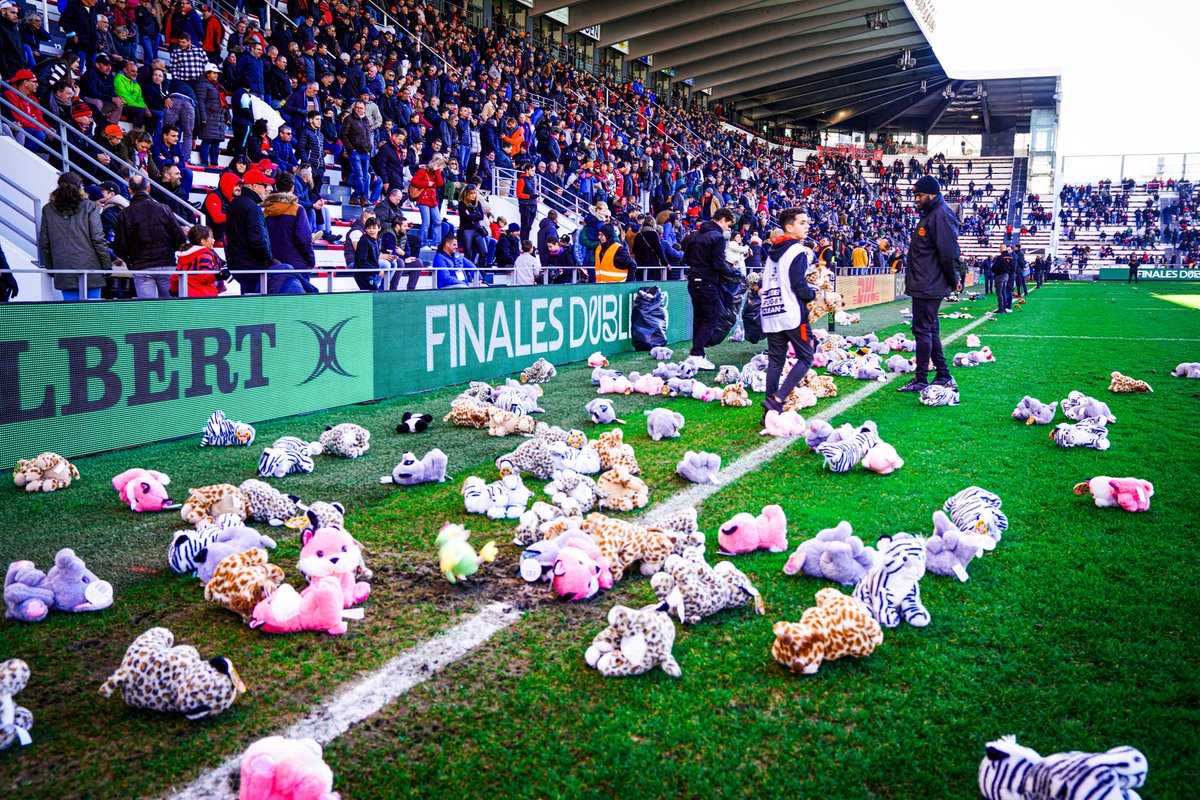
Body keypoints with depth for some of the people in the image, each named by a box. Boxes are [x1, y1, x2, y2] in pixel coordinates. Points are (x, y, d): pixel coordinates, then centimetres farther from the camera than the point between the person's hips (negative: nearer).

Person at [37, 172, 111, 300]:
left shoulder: (48, 210, 7)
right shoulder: (89, 207, -2)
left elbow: (44, 244, 8)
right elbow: (98, 240, -7)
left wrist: (50, 267, 18)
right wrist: (107, 266, 0)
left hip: (64, 274, 3)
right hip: (89, 269, -3)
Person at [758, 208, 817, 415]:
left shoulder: (773, 252, 16)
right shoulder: (798, 251, -9)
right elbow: (799, 286, -15)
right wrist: (814, 295, 2)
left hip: (769, 314, 8)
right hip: (792, 313, -8)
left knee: (775, 360, 10)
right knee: (805, 358, 0)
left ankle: (772, 412, 8)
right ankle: (777, 400, -15)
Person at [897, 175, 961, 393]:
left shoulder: (942, 216, -15)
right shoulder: (930, 214, 18)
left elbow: (948, 252, -19)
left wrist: (953, 279, -12)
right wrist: (953, 278, 21)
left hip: (928, 286, -11)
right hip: (924, 285, 11)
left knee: (922, 329, -6)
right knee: (930, 330, 15)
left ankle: (921, 380, -1)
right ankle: (944, 377, 21)